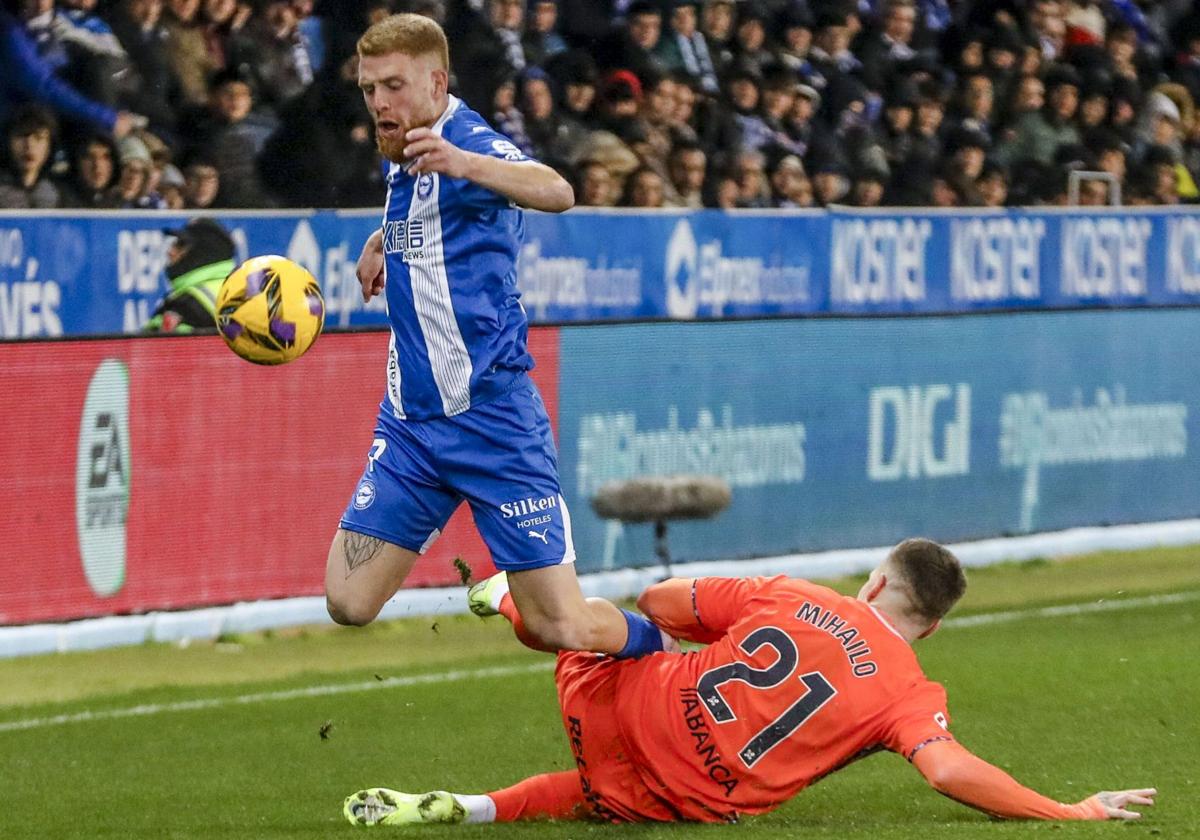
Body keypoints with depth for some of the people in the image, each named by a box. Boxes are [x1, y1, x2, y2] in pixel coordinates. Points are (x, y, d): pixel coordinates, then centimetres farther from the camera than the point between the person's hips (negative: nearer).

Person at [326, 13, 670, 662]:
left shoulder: (470, 141, -14)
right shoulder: (403, 159, 11)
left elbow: (556, 193, -39)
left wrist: (464, 164, -56)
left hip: (491, 413, -7)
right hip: (410, 418, 7)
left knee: (563, 627, -10)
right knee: (348, 604, -5)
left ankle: (658, 648, 23)